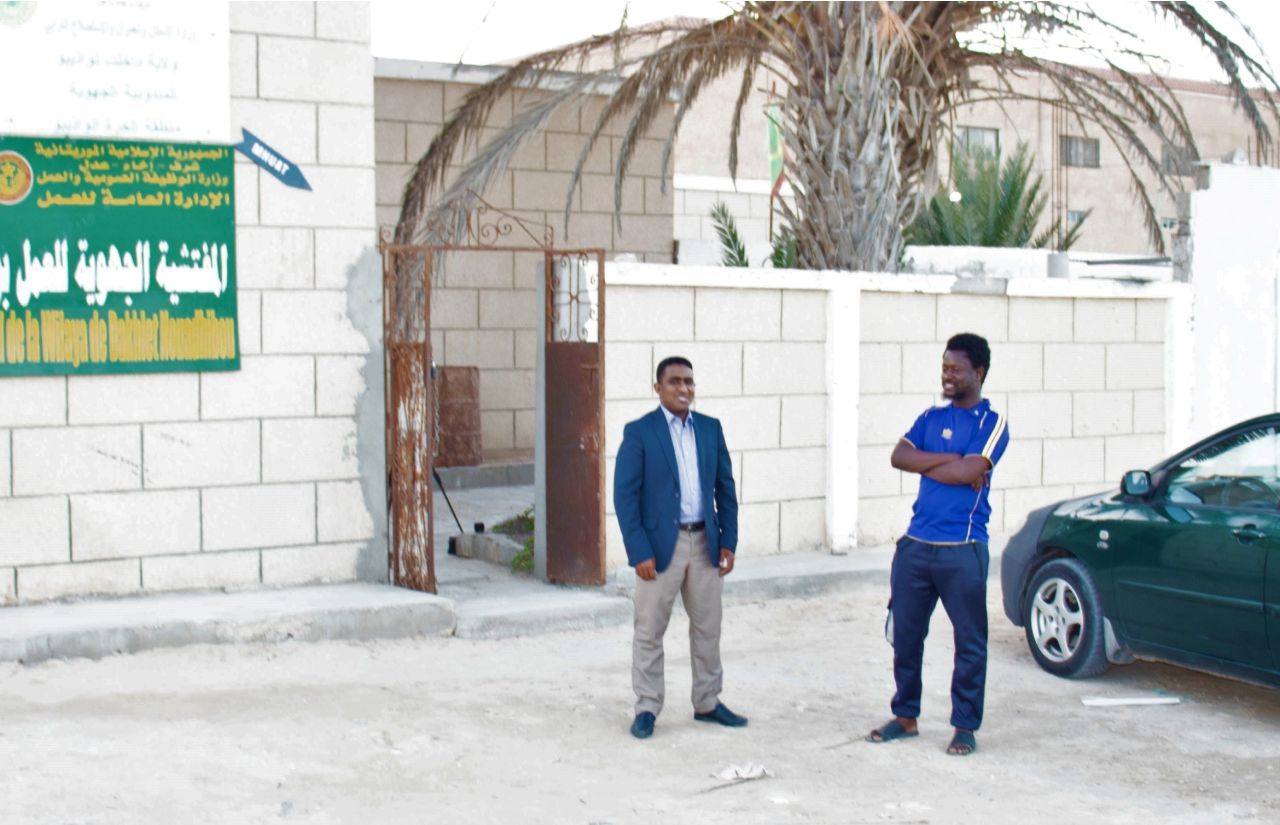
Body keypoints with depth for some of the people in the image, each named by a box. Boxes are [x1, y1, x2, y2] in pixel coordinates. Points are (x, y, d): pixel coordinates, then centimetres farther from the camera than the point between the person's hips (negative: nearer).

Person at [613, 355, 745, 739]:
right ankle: (646, 708, 13)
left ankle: (707, 703, 24)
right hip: (659, 544, -4)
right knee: (649, 632, 3)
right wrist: (639, 552, -14)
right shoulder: (639, 432, -6)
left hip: (705, 542, 4)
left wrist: (728, 542, 2)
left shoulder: (711, 429, 7)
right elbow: (625, 496, -9)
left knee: (708, 628, 12)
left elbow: (725, 488, 10)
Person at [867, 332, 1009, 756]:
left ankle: (965, 726, 14)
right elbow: (899, 456, -3)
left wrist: (924, 464, -4)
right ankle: (905, 716, 25)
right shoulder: (931, 417, 12)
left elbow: (970, 472, -17)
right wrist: (950, 459, -11)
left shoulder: (992, 423, -2)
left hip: (962, 550, -5)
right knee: (905, 635, 11)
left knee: (969, 642, 3)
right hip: (915, 545, 5)